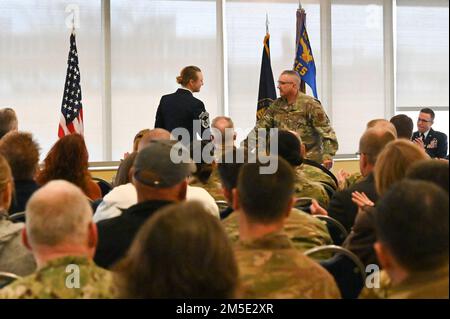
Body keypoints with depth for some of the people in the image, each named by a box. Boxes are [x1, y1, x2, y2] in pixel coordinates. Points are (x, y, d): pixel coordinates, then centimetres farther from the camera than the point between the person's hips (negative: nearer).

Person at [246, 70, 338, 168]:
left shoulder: (310, 105, -9)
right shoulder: (277, 105, 10)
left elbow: (326, 131, -13)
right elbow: (261, 126, 13)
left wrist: (327, 155, -23)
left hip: (309, 161, -5)